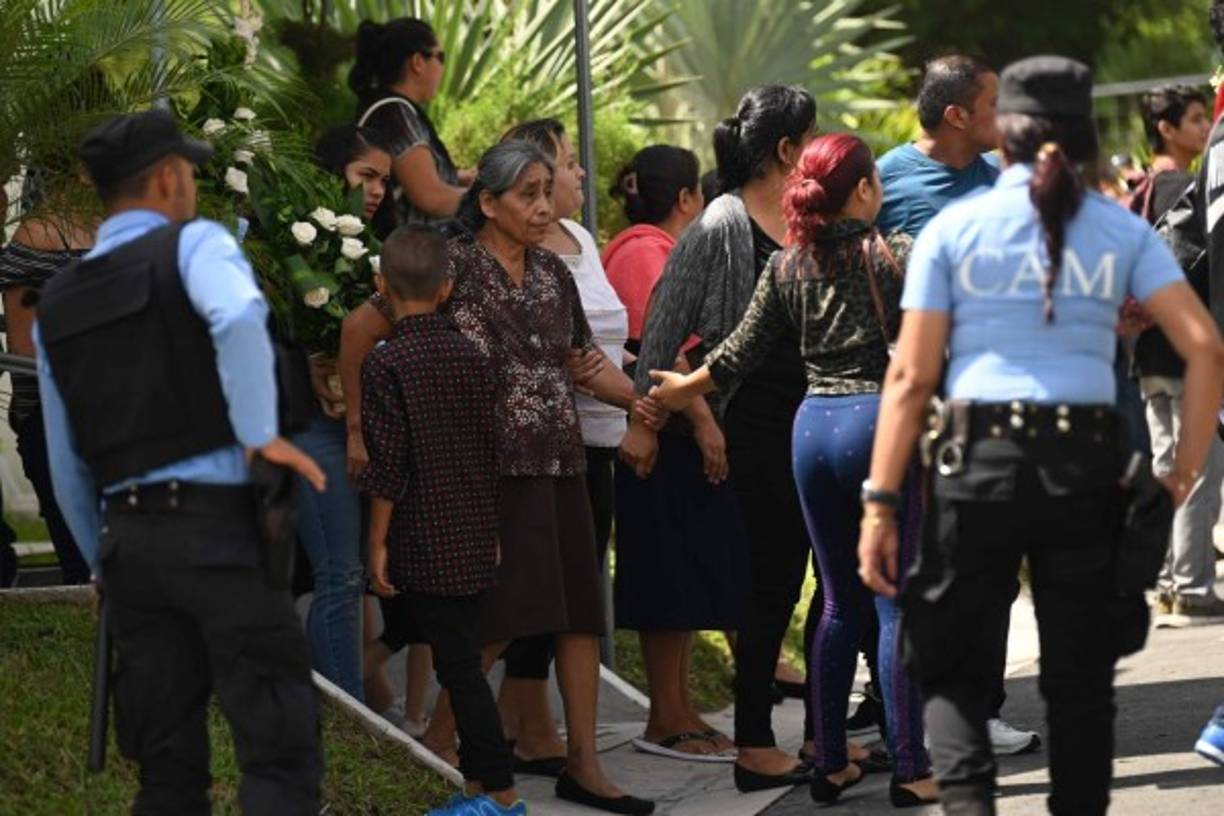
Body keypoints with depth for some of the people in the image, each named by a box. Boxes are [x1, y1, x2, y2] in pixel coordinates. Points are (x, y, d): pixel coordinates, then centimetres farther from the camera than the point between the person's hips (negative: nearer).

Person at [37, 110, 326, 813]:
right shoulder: (193, 244, -2)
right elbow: (239, 317, -26)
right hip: (218, 523, -6)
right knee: (281, 752, -7)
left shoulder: (57, 305, 16)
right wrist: (261, 436, -17)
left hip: (127, 535, 6)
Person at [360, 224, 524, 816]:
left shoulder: (386, 363, -12)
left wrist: (378, 543, -7)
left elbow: (388, 464, -14)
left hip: (424, 543, -6)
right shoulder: (471, 355, 5)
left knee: (457, 663, -4)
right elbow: (490, 449, 11)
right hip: (475, 539, 6)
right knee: (463, 659, 13)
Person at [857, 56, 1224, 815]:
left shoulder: (952, 230, 1)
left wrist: (881, 503, -2)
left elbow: (911, 377, -3)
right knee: (1079, 679, 12)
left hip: (979, 462, -1)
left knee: (953, 668, 8)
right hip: (1087, 465, 1)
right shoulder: (1122, 231, 5)